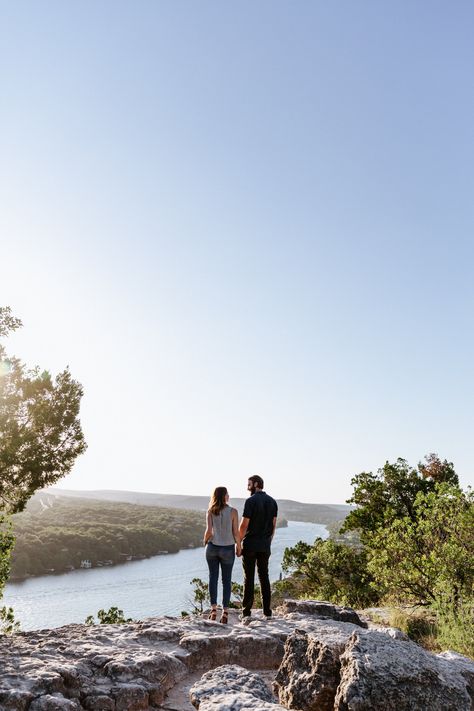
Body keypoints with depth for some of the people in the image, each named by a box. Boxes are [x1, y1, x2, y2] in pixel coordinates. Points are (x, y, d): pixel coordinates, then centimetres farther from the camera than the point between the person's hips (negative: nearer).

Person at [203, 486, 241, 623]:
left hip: (212, 547, 1)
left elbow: (208, 530, -10)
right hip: (228, 549, -1)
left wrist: (205, 541, 8)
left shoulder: (210, 511, -4)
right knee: (227, 580, 9)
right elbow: (236, 533, -7)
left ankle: (213, 608, 8)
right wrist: (238, 547, 6)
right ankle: (225, 611, 9)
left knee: (213, 578, 12)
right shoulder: (233, 511, -8)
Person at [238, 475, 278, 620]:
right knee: (264, 577, 12)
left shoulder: (251, 501, -11)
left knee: (249, 578, 2)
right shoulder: (272, 502, 8)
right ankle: (267, 611, 13)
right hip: (265, 545, 5)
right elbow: (273, 525, 11)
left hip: (250, 544, -5)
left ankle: (246, 611, 6)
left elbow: (244, 525, -13)